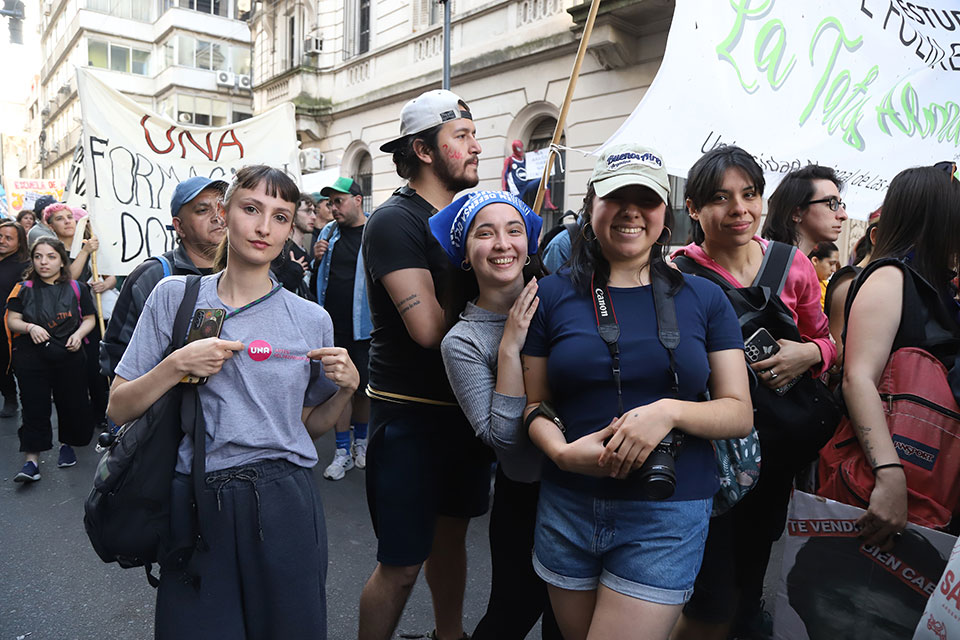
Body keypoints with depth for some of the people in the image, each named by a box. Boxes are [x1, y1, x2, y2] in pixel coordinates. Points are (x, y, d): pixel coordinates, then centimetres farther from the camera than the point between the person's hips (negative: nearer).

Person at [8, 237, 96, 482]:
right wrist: (30, 327, -17)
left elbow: (89, 319, 8)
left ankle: (67, 445, 31)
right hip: (31, 358, 0)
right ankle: (32, 460, 4)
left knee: (71, 403, 7)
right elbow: (12, 320, 3)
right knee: (34, 407, 0)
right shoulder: (25, 289, 5)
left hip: (69, 357, 0)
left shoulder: (76, 288, 4)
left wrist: (79, 334, -11)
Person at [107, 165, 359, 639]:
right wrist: (178, 366, -15)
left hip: (284, 505, 1)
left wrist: (347, 387, -8)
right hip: (196, 506, 0)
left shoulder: (312, 319, 2)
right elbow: (119, 408, 1)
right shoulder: (175, 296, 0)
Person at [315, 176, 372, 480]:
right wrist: (318, 259, -3)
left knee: (365, 386, 11)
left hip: (364, 326, -3)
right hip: (333, 326, 3)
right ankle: (342, 451, 16)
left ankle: (361, 441, 33)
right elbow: (320, 278, 18)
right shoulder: (329, 232, 8)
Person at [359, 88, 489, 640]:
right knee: (402, 567, 2)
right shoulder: (396, 221, -15)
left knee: (452, 532, 24)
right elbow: (430, 328, -26)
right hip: (411, 413, -8)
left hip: (464, 404, 8)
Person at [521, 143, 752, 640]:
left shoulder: (704, 299, 2)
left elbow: (739, 413, 0)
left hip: (668, 517, -1)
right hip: (567, 508, 2)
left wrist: (670, 411, -19)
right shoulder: (552, 295, 1)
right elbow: (535, 404, 3)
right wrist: (563, 451, -17)